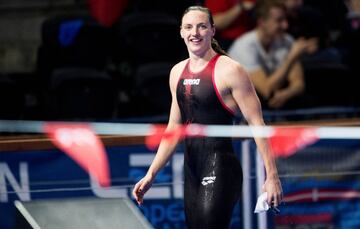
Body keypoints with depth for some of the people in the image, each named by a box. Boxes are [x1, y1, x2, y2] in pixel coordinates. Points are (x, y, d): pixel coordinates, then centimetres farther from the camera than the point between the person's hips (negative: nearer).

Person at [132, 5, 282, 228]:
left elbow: (257, 124, -10)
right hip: (191, 168, 7)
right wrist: (151, 174, 16)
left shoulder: (229, 70, -10)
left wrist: (272, 176, -14)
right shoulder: (177, 72, 11)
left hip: (220, 168, -7)